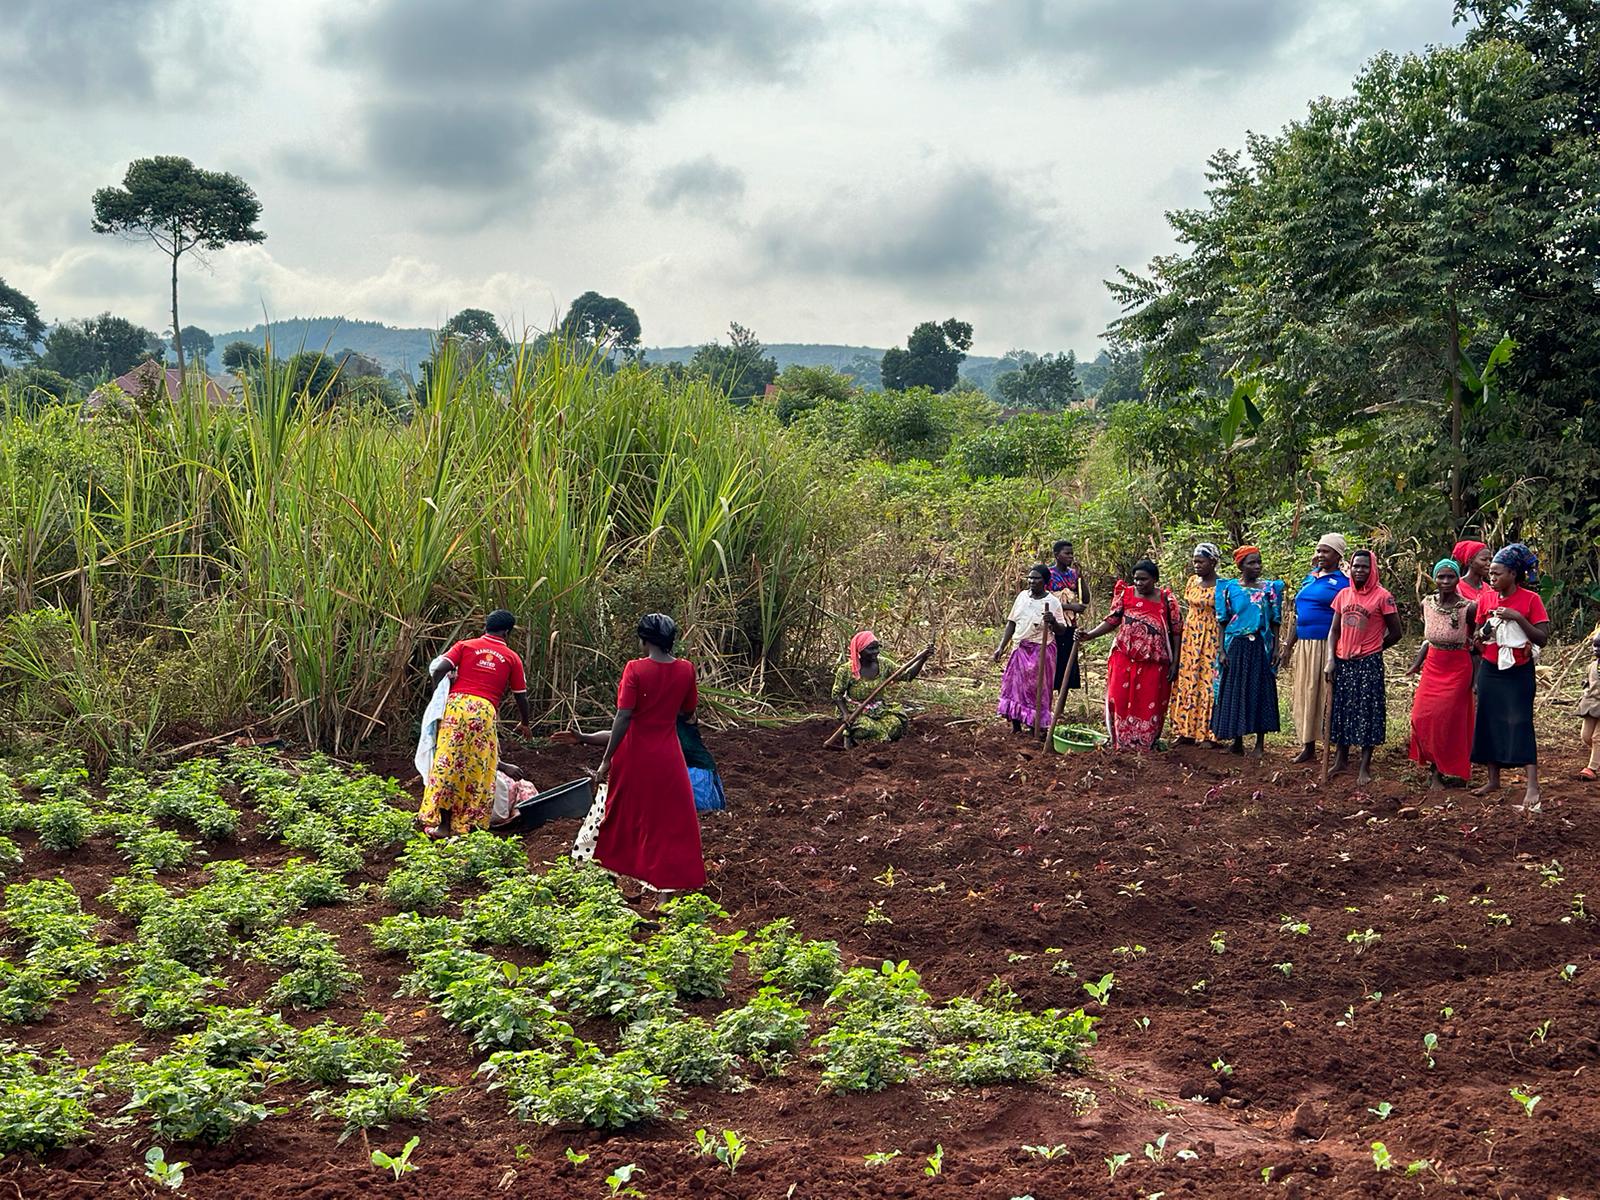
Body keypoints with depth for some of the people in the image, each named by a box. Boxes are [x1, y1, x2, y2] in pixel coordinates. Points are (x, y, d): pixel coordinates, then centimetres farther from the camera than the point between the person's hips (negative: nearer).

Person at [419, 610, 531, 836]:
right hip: (486, 710, -1)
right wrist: (524, 723, 36)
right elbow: (521, 697, 19)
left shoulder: (465, 646, 15)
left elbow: (439, 669, 1)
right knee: (478, 770, 6)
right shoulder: (512, 658, 15)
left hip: (457, 704, 1)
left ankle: (440, 822, -2)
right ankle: (464, 826, 6)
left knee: (447, 763, 2)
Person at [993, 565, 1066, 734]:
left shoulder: (1052, 601, -9)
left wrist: (1053, 622, -32)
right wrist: (1001, 647, 7)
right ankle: (1016, 726, 19)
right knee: (1014, 687, 7)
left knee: (1037, 690, 0)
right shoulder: (1022, 596, 5)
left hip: (1041, 651, -5)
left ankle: (1036, 729, 8)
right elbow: (1011, 623, 10)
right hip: (1021, 649, 5)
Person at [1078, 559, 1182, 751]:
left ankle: (1147, 744, 15)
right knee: (1120, 701, 0)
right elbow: (1111, 621, 2)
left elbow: (1177, 631, 1)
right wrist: (1089, 635, -13)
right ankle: (1121, 743, 11)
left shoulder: (1167, 600, -2)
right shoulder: (1125, 595, 1)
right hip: (1124, 661, 1)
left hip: (1154, 663, -1)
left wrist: (1174, 663, -2)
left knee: (1151, 705, 3)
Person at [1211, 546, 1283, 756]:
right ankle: (1237, 740, 13)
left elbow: (1275, 622, 6)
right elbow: (1222, 622, 2)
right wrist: (1221, 649, -5)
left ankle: (1260, 743, 8)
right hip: (1236, 646, 0)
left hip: (1261, 647, 0)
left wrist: (1276, 648, -1)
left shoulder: (1270, 588, 4)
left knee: (1260, 691, 2)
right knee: (1234, 691, 3)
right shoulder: (1229, 588, 2)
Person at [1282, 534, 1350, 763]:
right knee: (1303, 694, 9)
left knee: (1328, 696, -5)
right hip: (1304, 646, 7)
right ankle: (1308, 746, 18)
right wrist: (1288, 645, 18)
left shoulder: (1343, 581, -6)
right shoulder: (1309, 578, 16)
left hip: (1327, 647, -7)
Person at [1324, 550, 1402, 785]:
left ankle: (1365, 767, 6)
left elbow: (1395, 632, -2)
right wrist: (1331, 659, 0)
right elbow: (1334, 630, 10)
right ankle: (1341, 759, 24)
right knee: (1341, 709, 11)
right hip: (1342, 662, 5)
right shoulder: (1343, 594, 8)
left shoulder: (1382, 596, -6)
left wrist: (1373, 649, 5)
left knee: (1367, 711, 0)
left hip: (1369, 663, -5)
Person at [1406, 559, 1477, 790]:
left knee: (1447, 719, -2)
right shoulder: (1427, 604, -2)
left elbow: (1475, 645, -8)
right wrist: (1416, 664, 9)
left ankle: (1438, 772, 10)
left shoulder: (1467, 608, -15)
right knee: (1422, 717, 0)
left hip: (1458, 669, -4)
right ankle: (1435, 765, 18)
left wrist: (1477, 679, -9)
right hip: (1432, 667, 4)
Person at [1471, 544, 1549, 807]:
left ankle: (1533, 786, -12)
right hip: (1490, 669, 5)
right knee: (1489, 722, 8)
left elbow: (1543, 638, -13)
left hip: (1519, 672, -5)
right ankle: (1493, 779, 19)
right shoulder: (1485, 598, 2)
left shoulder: (1530, 600, -10)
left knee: (1520, 723, -12)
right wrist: (1483, 633, -12)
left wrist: (1517, 617, -23)